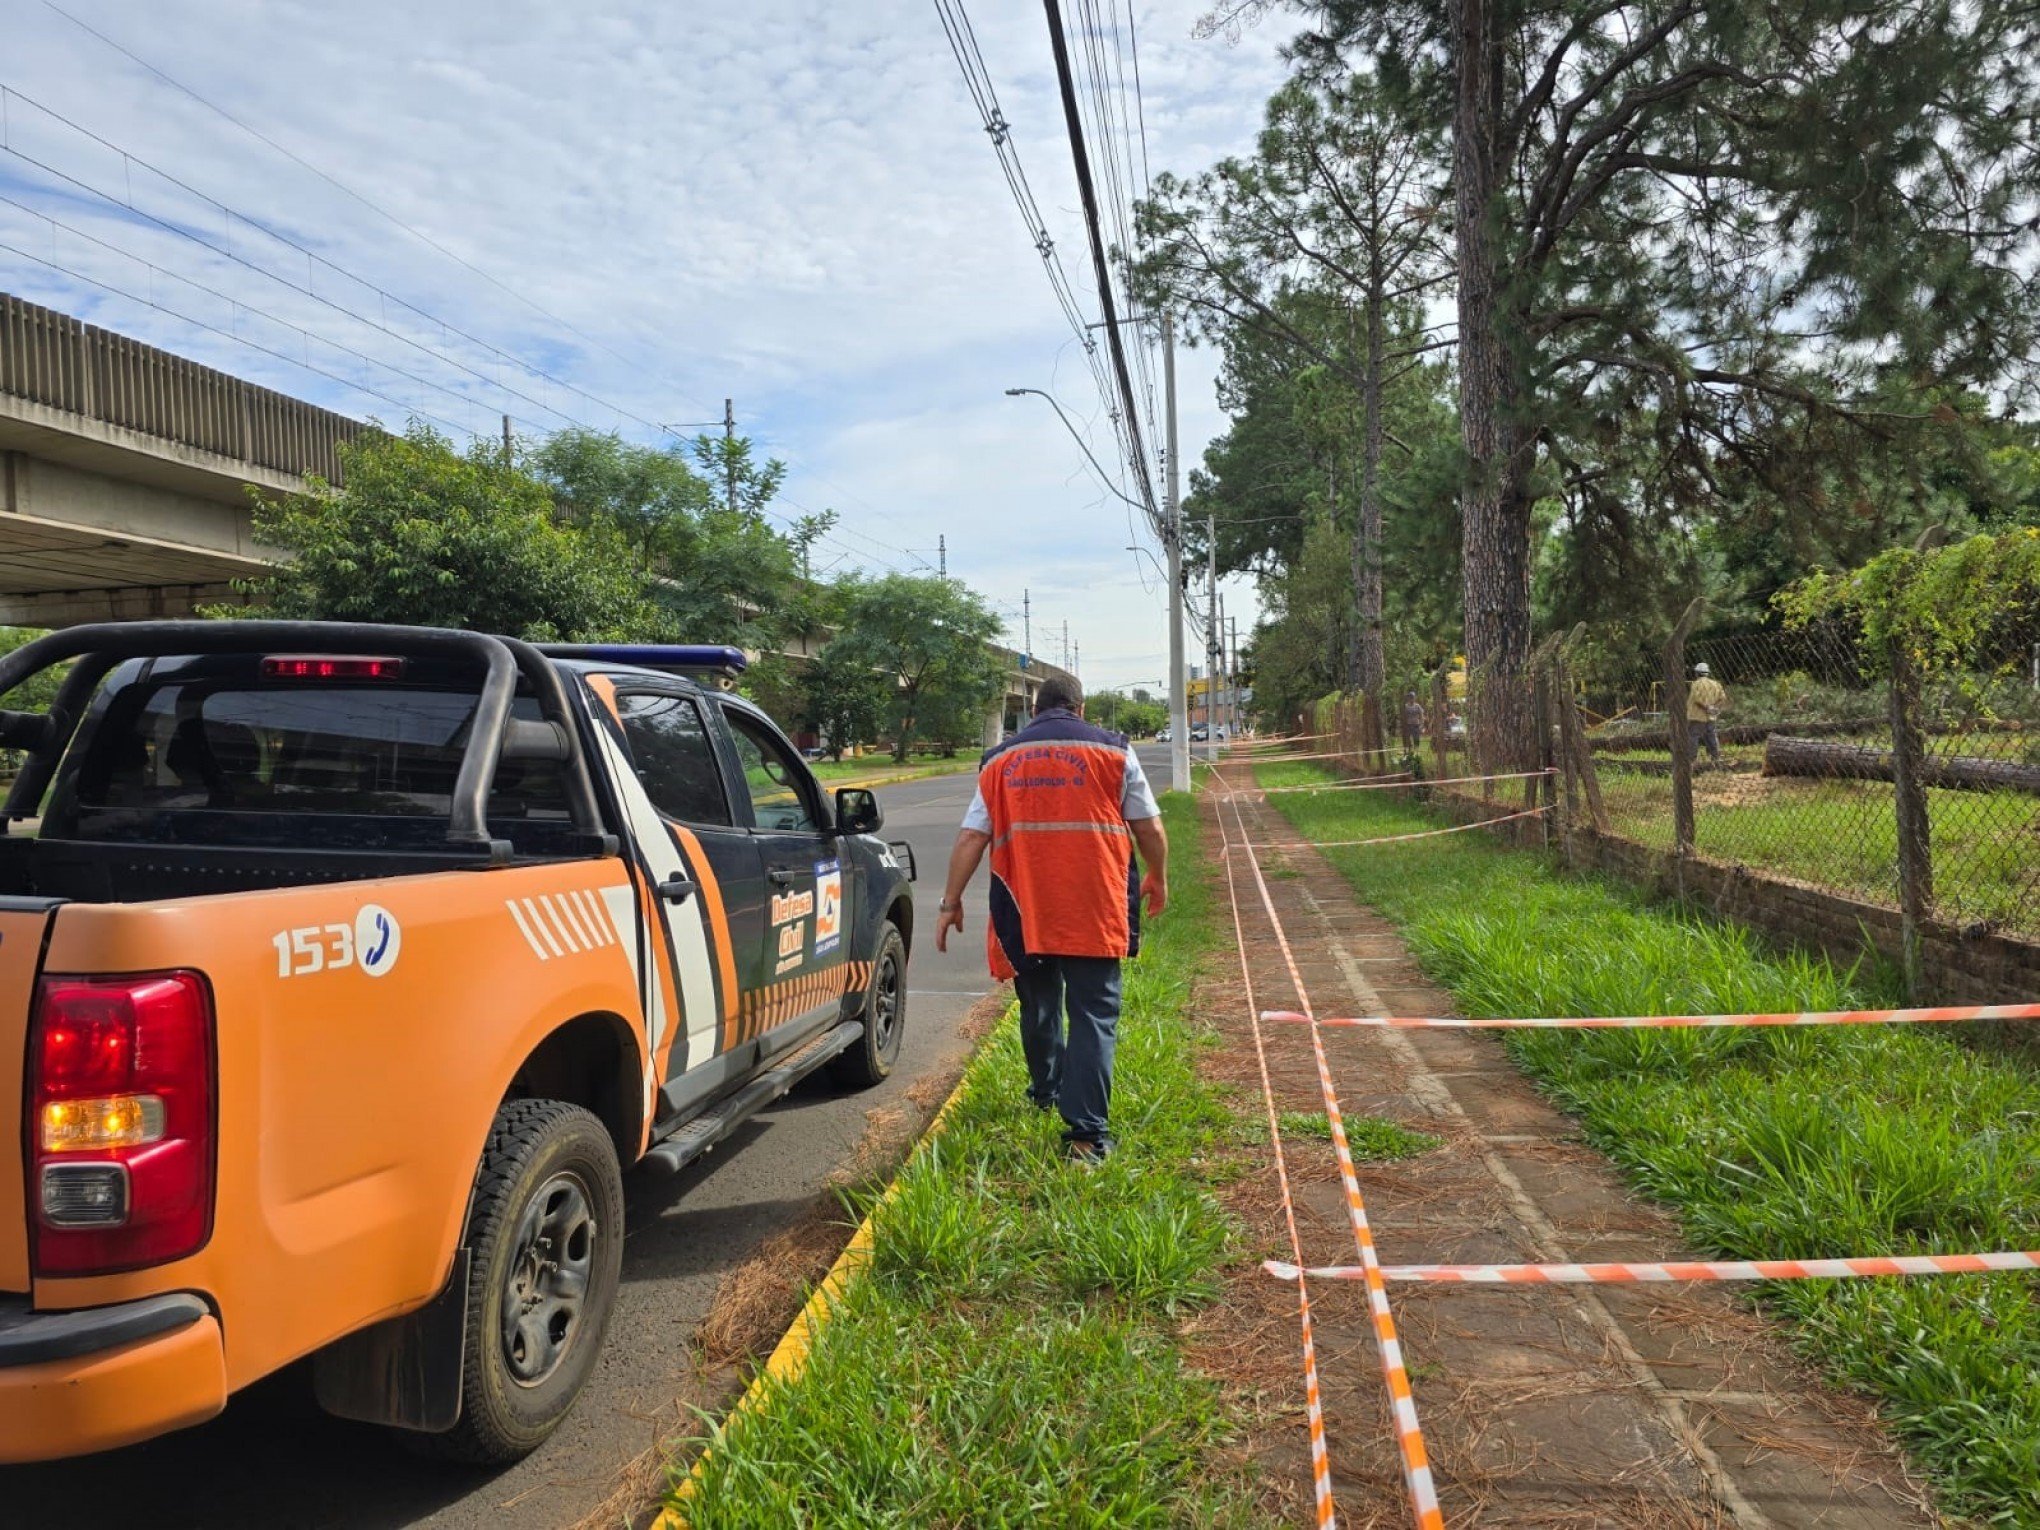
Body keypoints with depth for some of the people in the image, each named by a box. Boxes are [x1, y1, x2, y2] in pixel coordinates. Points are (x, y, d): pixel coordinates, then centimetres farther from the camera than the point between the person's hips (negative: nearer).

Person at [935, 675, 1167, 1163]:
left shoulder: (1000, 760, 11)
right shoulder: (1113, 751, 5)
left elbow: (971, 837, 6)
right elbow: (1149, 828, 6)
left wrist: (951, 902, 13)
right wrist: (1158, 879, 23)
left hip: (1025, 910, 3)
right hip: (1095, 909, -2)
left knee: (1038, 1007, 23)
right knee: (1094, 1017, 1)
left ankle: (1046, 1091, 42)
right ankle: (1086, 1133, -5)